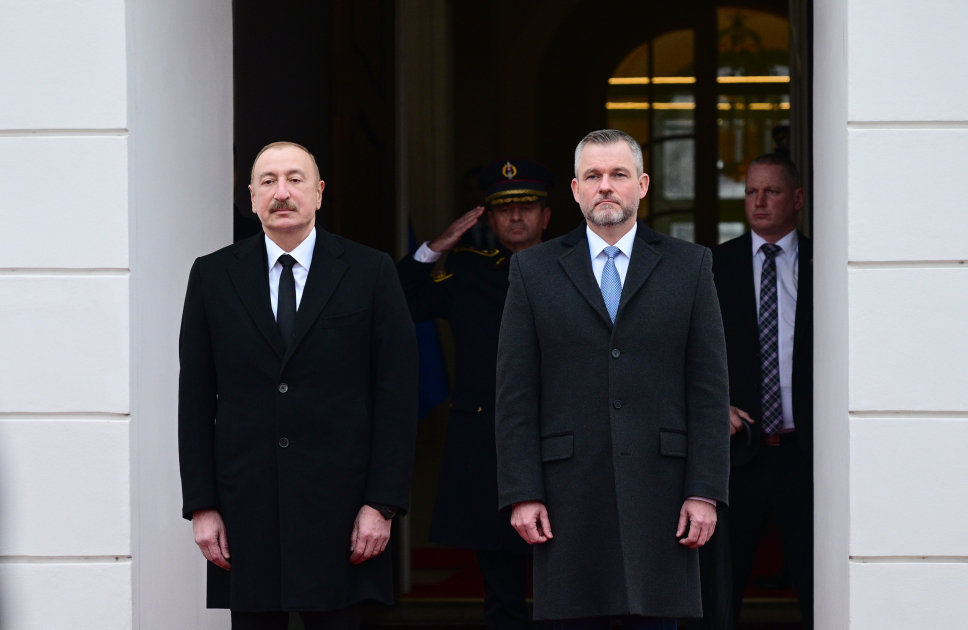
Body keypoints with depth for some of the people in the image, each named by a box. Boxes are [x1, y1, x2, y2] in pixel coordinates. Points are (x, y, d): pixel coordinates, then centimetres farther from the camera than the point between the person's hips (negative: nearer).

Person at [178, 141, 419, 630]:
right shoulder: (213, 276, 8)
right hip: (245, 511, 2)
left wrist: (382, 503, -6)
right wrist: (201, 505, 0)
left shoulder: (370, 273, 4)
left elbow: (397, 397, 1)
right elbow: (196, 400, 7)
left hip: (338, 511, -1)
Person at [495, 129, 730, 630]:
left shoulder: (688, 266, 8)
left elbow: (710, 391, 4)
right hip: (569, 495, 0)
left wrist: (705, 492, -4)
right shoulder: (534, 271, 9)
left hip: (658, 491, 0)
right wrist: (521, 494, -4)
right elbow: (516, 396, 4)